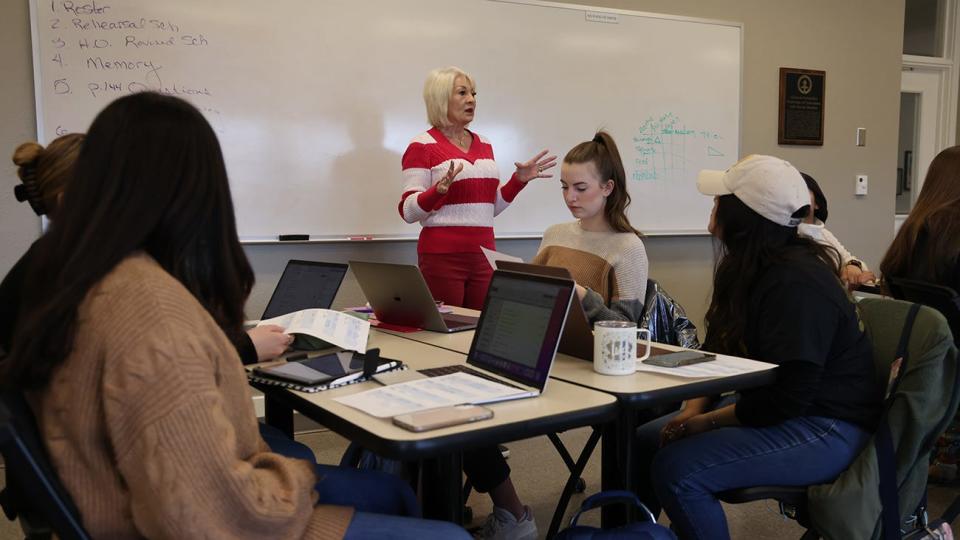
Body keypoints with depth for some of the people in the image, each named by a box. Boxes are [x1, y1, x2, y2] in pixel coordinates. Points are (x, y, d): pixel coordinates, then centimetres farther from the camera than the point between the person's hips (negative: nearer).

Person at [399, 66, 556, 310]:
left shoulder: (484, 144, 14)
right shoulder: (422, 146, -4)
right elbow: (408, 211, -9)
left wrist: (519, 179, 7)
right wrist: (440, 189, -25)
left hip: (484, 254, 6)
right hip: (442, 255, -5)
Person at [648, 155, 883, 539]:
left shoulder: (796, 284, -24)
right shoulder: (747, 268, 6)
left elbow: (787, 396, -26)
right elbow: (717, 350, 8)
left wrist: (708, 421, -18)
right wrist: (694, 407, -8)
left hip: (827, 428, -10)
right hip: (776, 406, 10)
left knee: (676, 468, -26)